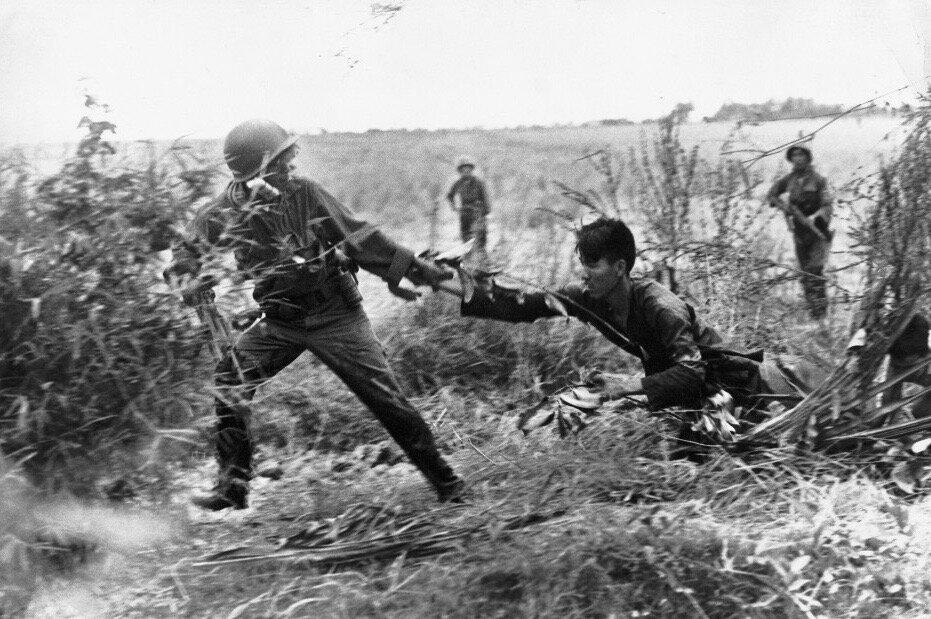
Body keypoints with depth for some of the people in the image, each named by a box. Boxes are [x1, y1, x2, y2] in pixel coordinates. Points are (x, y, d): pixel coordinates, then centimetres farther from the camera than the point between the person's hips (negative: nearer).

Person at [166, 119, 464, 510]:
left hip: (336, 316, -2)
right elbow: (188, 254, 5)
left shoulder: (304, 193, -12)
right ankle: (233, 486, -1)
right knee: (230, 381, -14)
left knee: (387, 400, -2)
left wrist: (413, 268, -6)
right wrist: (189, 282, -18)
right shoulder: (226, 213, -9)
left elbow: (357, 236, -5)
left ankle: (446, 483, 12)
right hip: (281, 323, 2)